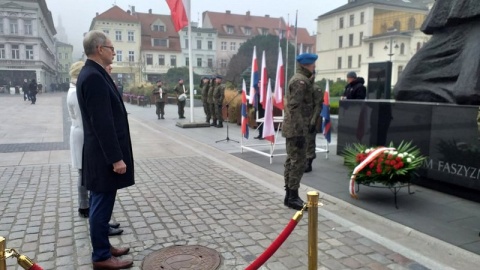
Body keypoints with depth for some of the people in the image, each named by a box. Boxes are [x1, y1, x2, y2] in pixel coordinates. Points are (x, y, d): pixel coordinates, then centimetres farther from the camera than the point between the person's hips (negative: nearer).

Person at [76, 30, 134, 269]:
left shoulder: (92, 74, 13)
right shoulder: (94, 77, -19)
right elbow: (102, 122, -24)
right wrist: (116, 158, -21)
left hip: (102, 154, 10)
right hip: (104, 156, -10)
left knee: (101, 205, 18)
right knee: (102, 206, 1)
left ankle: (103, 246, 31)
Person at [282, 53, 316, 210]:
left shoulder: (299, 79, 19)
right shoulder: (300, 81, -14)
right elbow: (295, 108, -22)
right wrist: (300, 132, -24)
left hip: (292, 128, 11)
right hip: (296, 129, -11)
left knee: (291, 160, 12)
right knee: (299, 161, -7)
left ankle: (289, 195, 19)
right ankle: (293, 197, -1)